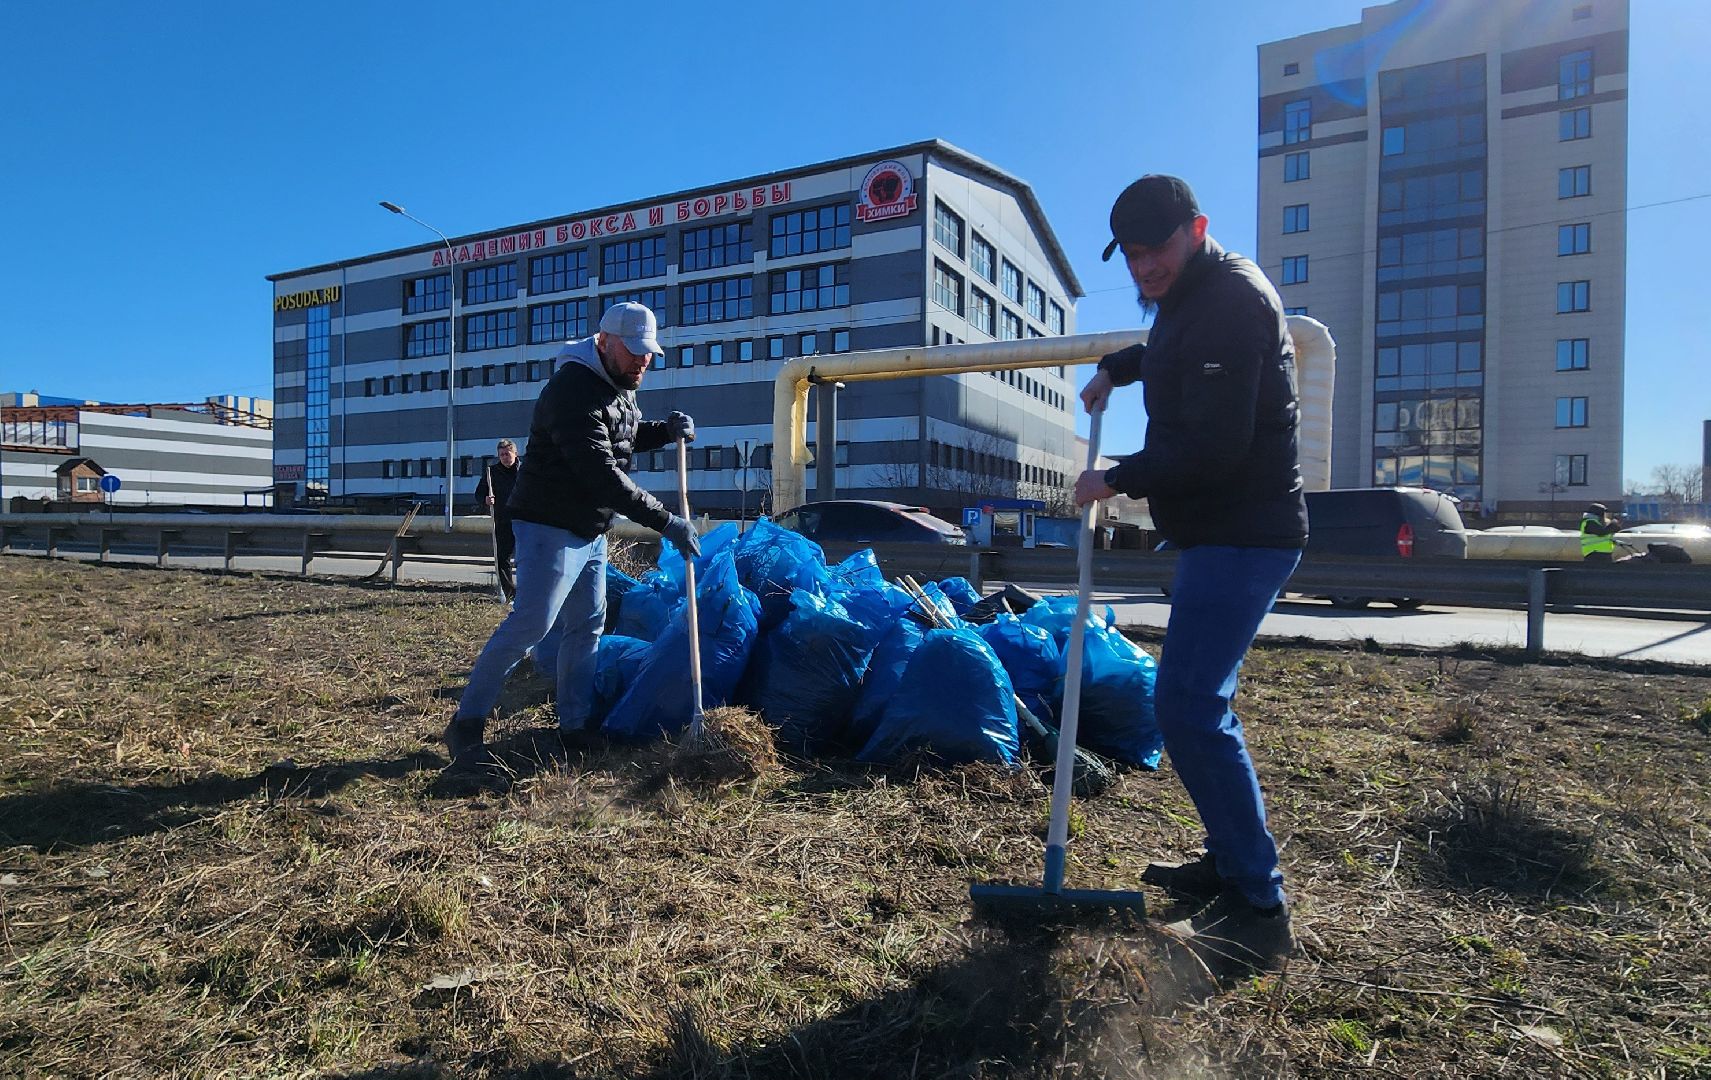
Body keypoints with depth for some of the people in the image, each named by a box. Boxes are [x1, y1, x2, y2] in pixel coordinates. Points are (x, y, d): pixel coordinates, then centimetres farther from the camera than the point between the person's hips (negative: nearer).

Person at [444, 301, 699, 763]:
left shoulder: (619, 387, 8)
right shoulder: (573, 391, -23)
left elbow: (628, 436, 26)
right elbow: (603, 475, -30)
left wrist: (666, 430, 3)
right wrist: (665, 521, -30)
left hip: (590, 532, 10)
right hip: (551, 529, -10)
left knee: (587, 625, 11)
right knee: (530, 622, -11)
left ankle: (573, 725, 21)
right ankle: (466, 723, 3)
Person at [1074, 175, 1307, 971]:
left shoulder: (1231, 299, -15)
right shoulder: (1193, 296, 16)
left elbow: (1212, 448, -24)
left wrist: (1117, 480, -13)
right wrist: (1117, 367, 27)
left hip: (1242, 534, -11)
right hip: (1224, 530, 11)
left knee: (1189, 704, -16)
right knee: (1194, 698, 16)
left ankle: (1259, 909, -6)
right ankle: (1230, 863, 29)